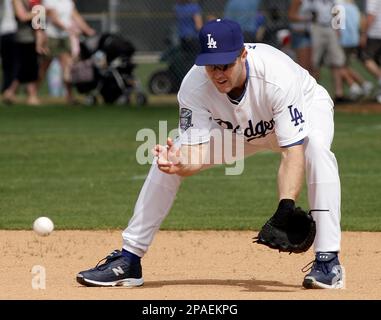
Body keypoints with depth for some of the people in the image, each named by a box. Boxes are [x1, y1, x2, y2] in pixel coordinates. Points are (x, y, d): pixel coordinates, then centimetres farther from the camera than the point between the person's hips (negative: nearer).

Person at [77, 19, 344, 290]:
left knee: (316, 146, -37)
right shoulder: (194, 87, -30)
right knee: (167, 161, -11)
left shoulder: (278, 77, -41)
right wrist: (180, 164, -56)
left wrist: (286, 208, -57)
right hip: (236, 130, 3)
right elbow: (197, 151, -31)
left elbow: (293, 152, -44)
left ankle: (328, 260, -32)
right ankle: (129, 260, 1)